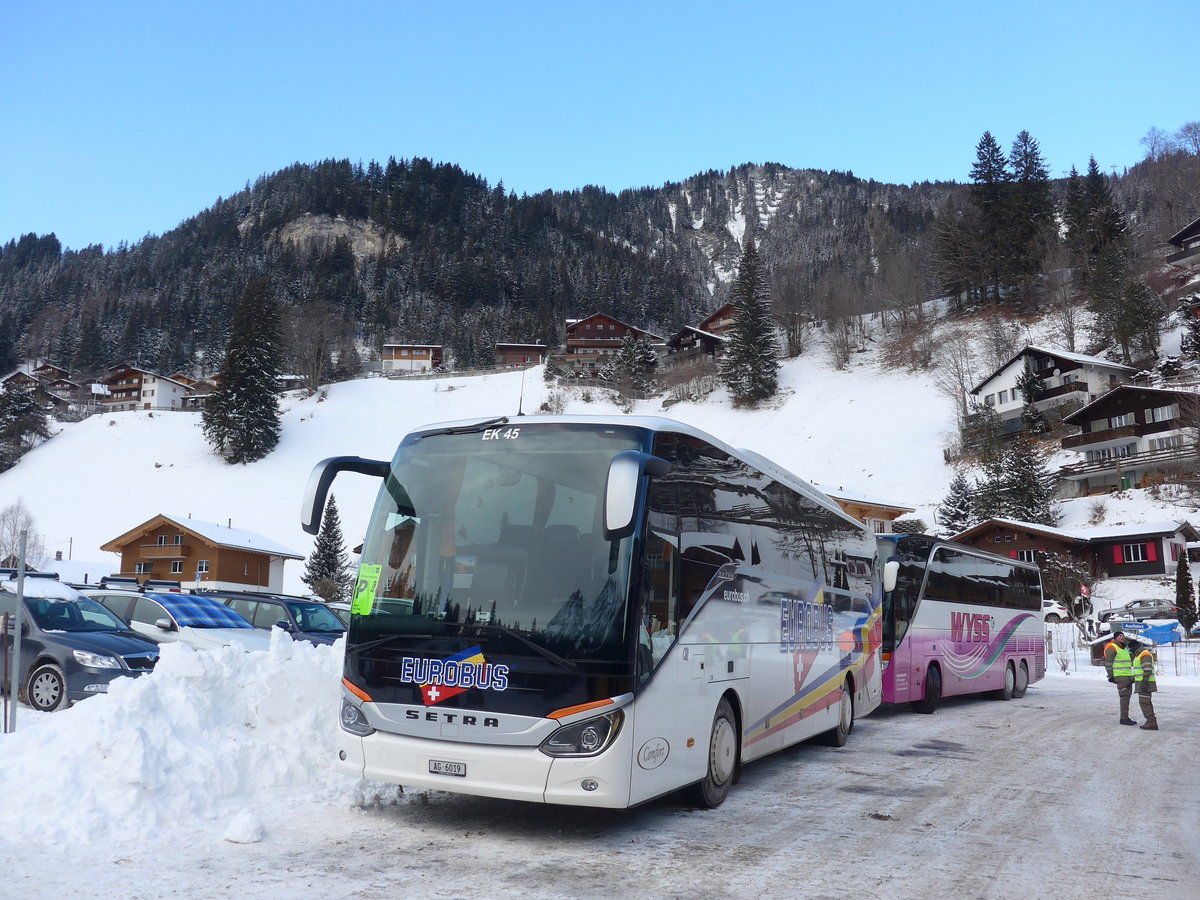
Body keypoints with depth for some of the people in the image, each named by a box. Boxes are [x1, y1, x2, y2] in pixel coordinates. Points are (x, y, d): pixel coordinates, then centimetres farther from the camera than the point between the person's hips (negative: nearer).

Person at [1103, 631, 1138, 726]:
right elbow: (1108, 663, -12)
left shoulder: (1125, 648, 19)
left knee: (1127, 696, 9)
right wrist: (1111, 676, -16)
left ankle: (1125, 717, 15)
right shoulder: (1112, 648, -8)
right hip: (1120, 676, -9)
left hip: (1128, 675, 9)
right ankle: (1123, 718, -11)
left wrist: (1131, 676, 25)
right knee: (1124, 696, -12)